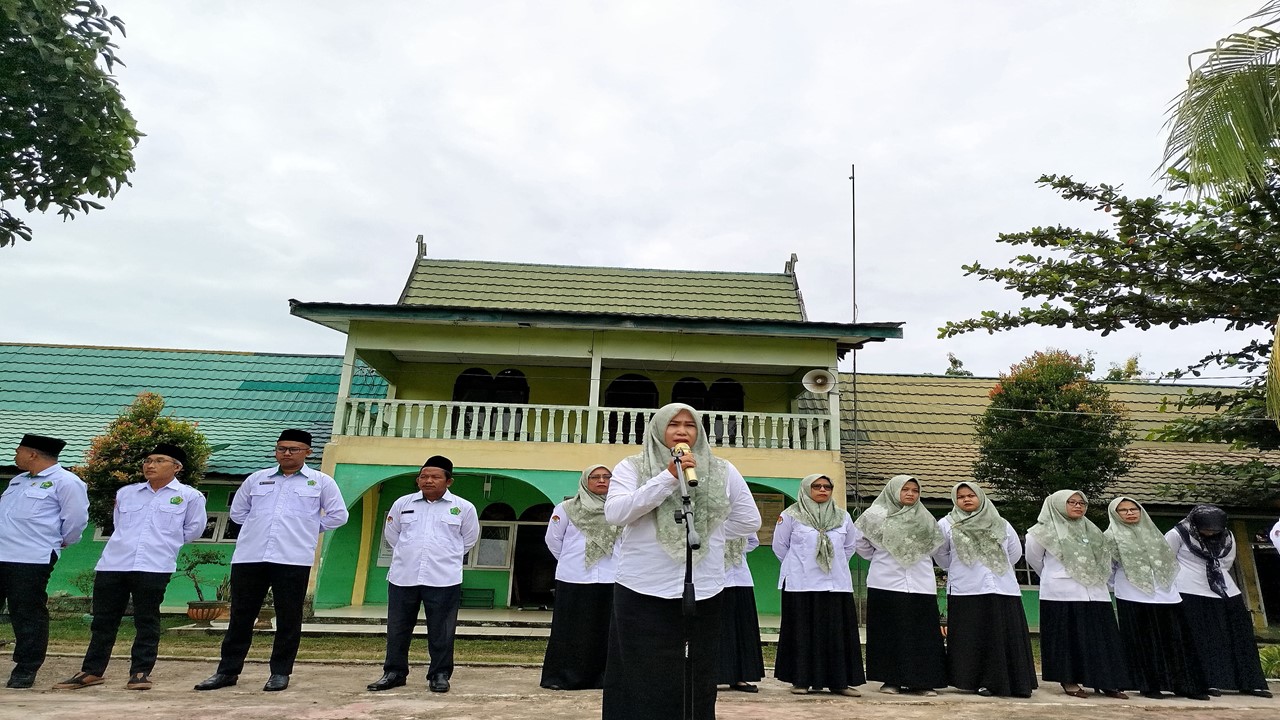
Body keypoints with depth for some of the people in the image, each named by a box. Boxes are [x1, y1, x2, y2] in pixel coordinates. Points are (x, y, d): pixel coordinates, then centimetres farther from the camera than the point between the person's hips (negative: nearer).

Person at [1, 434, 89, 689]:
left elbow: (76, 520, -10)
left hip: (32, 560, -8)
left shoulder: (66, 482, -11)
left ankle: (25, 670, 9)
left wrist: (61, 543, 4)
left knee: (27, 616, -1)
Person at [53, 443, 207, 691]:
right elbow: (118, 523, 25)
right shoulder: (125, 493, 15)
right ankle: (91, 671, 23)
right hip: (112, 564, 5)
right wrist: (126, 543, 16)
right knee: (103, 619, 11)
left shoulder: (189, 496, 1)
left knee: (146, 621, 1)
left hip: (154, 568, -4)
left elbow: (193, 529, 6)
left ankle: (141, 672, 9)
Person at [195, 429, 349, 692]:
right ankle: (228, 670, 21)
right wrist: (257, 528, 12)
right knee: (241, 615, 9)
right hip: (249, 557, 3)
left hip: (293, 559, -3)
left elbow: (338, 515, 5)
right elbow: (238, 511, 22)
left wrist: (309, 528, 3)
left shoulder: (321, 482, 3)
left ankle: (280, 672, 14)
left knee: (288, 618, 3)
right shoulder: (256, 479, 12)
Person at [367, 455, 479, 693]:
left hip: (444, 580, -2)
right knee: (398, 627, 11)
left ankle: (440, 675, 16)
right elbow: (391, 535, 19)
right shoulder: (402, 504, 5)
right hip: (403, 577, 3)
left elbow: (469, 539, 11)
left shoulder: (463, 508, -1)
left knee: (441, 631, 3)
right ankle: (394, 672, 25)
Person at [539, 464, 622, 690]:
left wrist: (616, 561, 7)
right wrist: (569, 561, 10)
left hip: (610, 579, 2)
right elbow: (553, 539, 8)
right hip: (574, 579, -1)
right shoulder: (567, 508, 0)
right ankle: (561, 677, 15)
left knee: (605, 629, 6)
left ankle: (602, 677, 18)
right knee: (570, 629, 4)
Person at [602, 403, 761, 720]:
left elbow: (749, 520, 12)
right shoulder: (632, 467, 0)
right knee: (645, 684, 5)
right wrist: (668, 477, -20)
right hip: (643, 591, -1)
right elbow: (615, 513, -15)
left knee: (695, 682, 8)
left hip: (703, 592, 1)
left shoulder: (722, 472, 5)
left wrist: (708, 535, 4)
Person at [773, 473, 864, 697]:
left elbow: (850, 545, 21)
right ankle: (800, 680, 9)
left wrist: (836, 565, 15)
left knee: (838, 633, 3)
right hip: (801, 585, -3)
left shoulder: (842, 516, 10)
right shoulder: (791, 515, -1)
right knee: (803, 634, 0)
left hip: (836, 584, 3)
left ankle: (839, 681, 12)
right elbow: (779, 546, 6)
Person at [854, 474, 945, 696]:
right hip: (887, 584, -3)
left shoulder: (925, 519, 11)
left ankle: (922, 680, 9)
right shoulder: (877, 515, 1)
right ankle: (891, 679, 9)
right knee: (889, 633, 0)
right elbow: (859, 540, 7)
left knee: (923, 633, 0)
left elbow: (936, 543, 23)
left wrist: (918, 559, 14)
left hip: (921, 584, 3)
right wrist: (877, 558, 8)